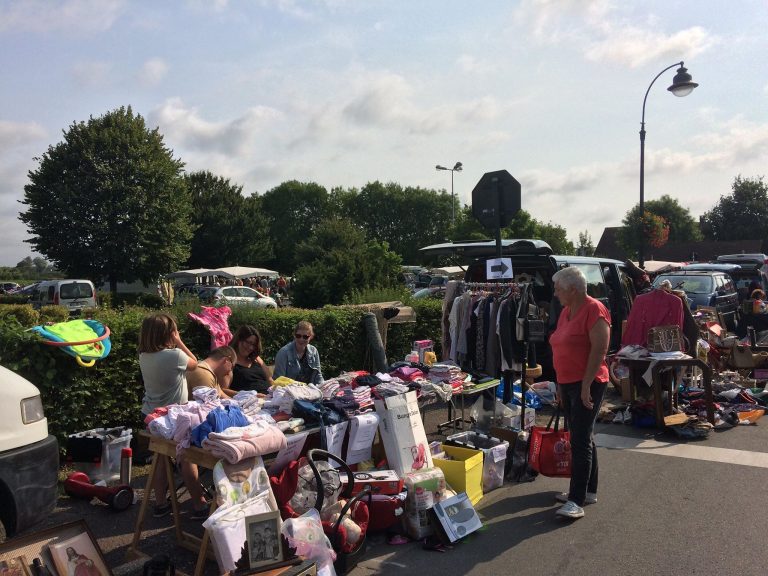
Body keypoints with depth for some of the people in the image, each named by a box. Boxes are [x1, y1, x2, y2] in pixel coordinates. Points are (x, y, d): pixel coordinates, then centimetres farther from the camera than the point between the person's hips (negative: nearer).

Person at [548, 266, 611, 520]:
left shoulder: (594, 309, -13)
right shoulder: (566, 311, 13)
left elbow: (599, 349, -19)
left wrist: (586, 385, -21)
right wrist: (560, 385, 17)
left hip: (587, 384, -9)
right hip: (567, 384, 9)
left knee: (580, 440, -9)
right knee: (582, 438, 15)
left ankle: (577, 501, -6)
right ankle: (588, 490, 26)